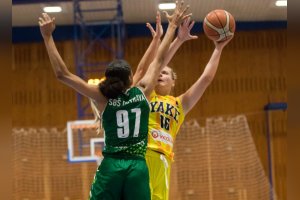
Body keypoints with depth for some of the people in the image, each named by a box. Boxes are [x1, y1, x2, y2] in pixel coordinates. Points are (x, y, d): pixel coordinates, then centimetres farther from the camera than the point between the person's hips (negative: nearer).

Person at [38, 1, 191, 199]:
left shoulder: (103, 97, -2)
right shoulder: (143, 91, 2)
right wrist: (173, 25, 24)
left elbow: (62, 73, -5)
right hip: (138, 167, 1)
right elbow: (159, 59, 13)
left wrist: (48, 36, -2)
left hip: (111, 167, -1)